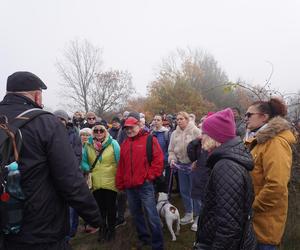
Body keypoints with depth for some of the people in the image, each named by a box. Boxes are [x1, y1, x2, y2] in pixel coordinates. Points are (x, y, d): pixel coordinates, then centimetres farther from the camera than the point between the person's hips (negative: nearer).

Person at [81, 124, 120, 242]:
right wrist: (88, 169, -8)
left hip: (111, 182, -3)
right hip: (96, 183, 3)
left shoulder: (113, 143, -10)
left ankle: (111, 229, 36)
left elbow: (120, 161, -9)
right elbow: (83, 161, 8)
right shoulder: (88, 145, 0)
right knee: (100, 207, 18)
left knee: (110, 207, 13)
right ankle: (103, 228, 40)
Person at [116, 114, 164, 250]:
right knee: (136, 214, 18)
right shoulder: (125, 143, 13)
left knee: (151, 216, -4)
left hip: (145, 185, -6)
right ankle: (143, 237, 37)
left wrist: (150, 176, -12)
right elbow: (121, 165, 14)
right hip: (129, 186, 6)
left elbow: (158, 159, -11)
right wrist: (120, 183, 12)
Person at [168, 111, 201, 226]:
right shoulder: (175, 133, 3)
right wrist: (172, 159, -7)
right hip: (181, 165, 6)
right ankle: (188, 214, 33)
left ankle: (197, 215, 21)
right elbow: (171, 150, 9)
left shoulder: (195, 131, -12)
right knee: (184, 191, 16)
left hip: (193, 165, -5)